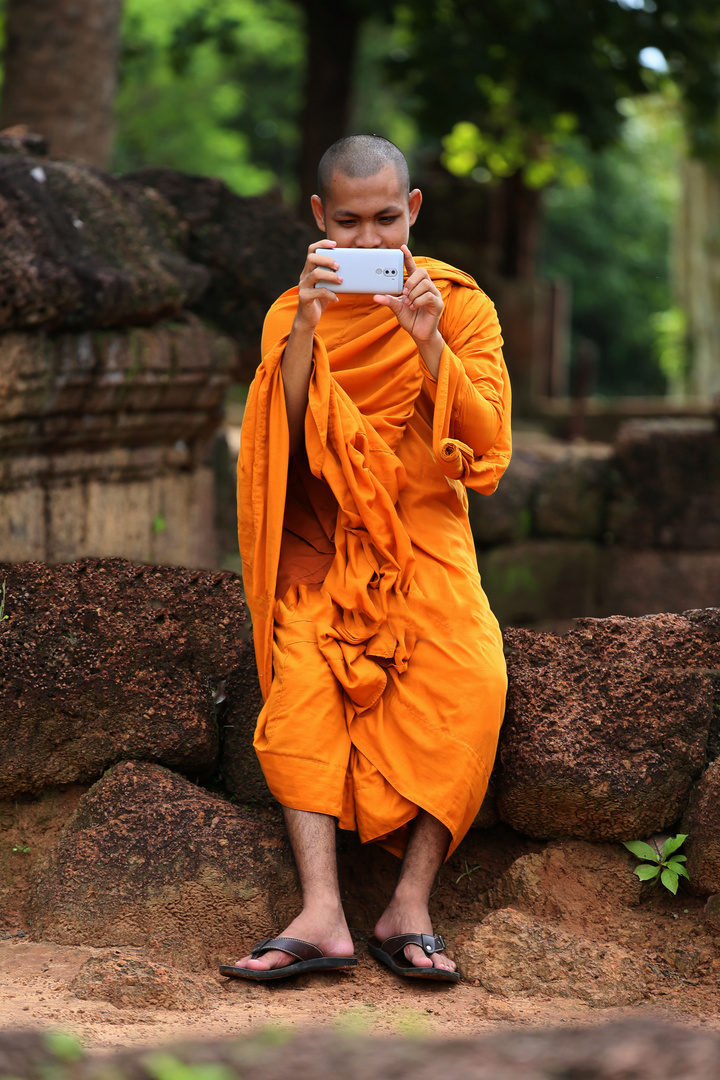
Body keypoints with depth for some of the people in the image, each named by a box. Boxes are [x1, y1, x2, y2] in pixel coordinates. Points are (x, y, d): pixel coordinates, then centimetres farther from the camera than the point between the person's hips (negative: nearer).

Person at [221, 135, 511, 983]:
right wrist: (307, 329, -17)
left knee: (472, 680, -28)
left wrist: (429, 343, -17)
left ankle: (409, 907, -23)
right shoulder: (292, 315, 8)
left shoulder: (459, 304, 5)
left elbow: (485, 444, -4)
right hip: (322, 541, 1)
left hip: (425, 535, 0)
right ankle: (322, 914, -33)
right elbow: (282, 442, -5)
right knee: (301, 685, -28)